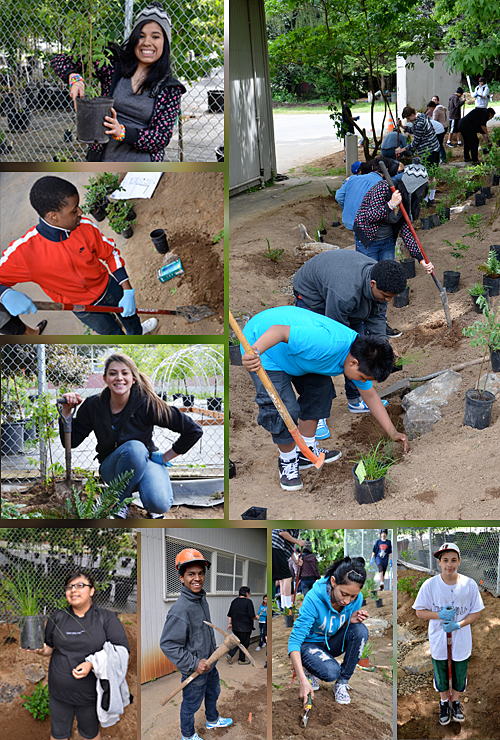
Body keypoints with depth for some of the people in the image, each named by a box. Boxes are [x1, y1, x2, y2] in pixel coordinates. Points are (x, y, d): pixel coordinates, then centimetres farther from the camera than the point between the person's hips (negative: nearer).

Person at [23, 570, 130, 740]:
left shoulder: (107, 618, -6)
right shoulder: (57, 618, 4)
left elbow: (122, 650, -11)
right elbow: (50, 648, 12)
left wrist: (92, 664, -23)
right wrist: (40, 650, -13)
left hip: (90, 694, -2)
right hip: (59, 693, 2)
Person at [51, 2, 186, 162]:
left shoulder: (170, 89, 4)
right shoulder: (113, 64, 6)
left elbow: (162, 138, -2)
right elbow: (60, 60, 9)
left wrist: (122, 132, -17)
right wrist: (75, 78, -14)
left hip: (142, 170, 0)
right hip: (102, 160, 0)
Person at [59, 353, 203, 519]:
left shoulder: (147, 404, -17)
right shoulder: (93, 406, -9)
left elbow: (194, 430, -11)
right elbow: (71, 441, -1)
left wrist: (167, 457, -6)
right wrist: (67, 411, -13)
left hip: (146, 461, -1)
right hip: (112, 468, 1)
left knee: (159, 505, -34)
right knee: (134, 447, -36)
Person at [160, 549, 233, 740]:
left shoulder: (201, 598, -3)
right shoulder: (180, 609, -32)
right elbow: (167, 644, -29)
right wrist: (193, 664, -27)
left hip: (209, 663, 8)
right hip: (193, 670, -8)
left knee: (213, 693, 30)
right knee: (191, 704, 14)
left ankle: (212, 720, 55)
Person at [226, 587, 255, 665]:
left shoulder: (234, 601, 8)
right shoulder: (248, 602, -14)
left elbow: (229, 615, 12)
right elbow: (251, 616, -16)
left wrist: (229, 623, 20)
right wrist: (256, 618, 3)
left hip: (235, 626, 7)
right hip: (245, 627, -7)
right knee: (244, 644, 7)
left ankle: (229, 655, 6)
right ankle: (242, 660, 16)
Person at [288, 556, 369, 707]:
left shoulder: (357, 599, -18)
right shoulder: (314, 598, -32)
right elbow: (294, 640, -33)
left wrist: (350, 620, -24)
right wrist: (302, 680, -43)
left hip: (332, 642, 5)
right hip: (310, 643, -5)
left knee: (361, 630, -25)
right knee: (331, 672, -34)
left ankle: (342, 683, -11)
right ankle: (309, 671, 4)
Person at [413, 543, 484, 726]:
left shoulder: (469, 584, -12)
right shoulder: (429, 584, -14)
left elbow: (476, 612, -4)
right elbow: (420, 611, -6)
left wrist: (458, 624, -20)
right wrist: (439, 615, -23)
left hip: (461, 639, 0)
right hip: (438, 640, 0)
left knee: (460, 673, 16)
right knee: (441, 673, 16)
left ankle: (455, 702, 42)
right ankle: (444, 702, 41)